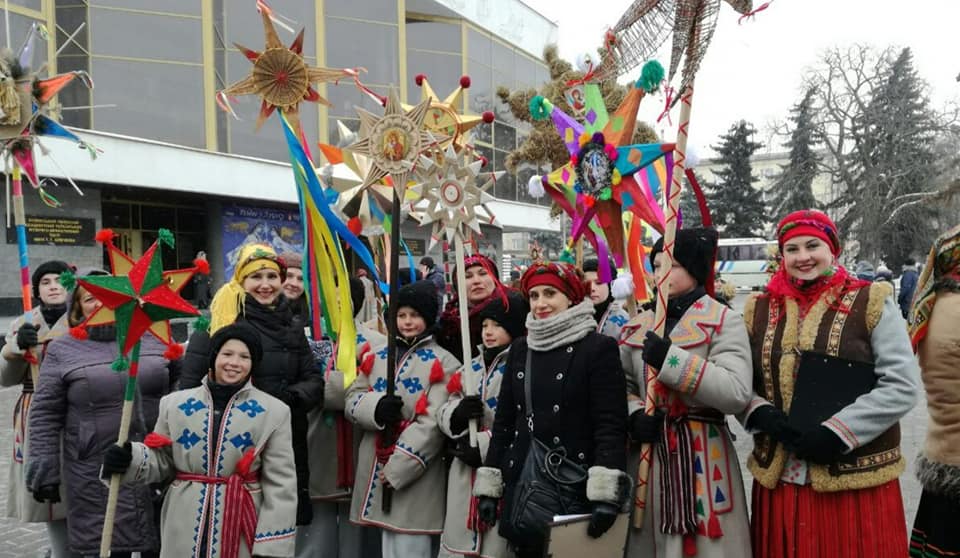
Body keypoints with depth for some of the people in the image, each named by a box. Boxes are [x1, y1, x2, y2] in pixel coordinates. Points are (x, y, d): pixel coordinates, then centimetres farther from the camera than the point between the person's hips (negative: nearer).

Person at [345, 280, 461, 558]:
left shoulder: (443, 363, -6)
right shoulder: (378, 357, 12)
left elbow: (433, 423, -14)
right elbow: (352, 398, 8)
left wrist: (398, 467, -18)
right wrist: (375, 408, -14)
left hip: (415, 473, -5)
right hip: (375, 468, 5)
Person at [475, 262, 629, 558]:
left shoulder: (599, 348, -6)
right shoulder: (520, 348, 9)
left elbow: (611, 425, -12)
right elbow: (504, 419, 12)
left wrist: (605, 493, -20)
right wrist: (488, 486, 9)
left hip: (573, 483, -5)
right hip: (520, 481, 5)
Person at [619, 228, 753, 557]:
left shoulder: (724, 321, -7)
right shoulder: (639, 326, 9)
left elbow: (737, 392, -20)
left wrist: (671, 359, -23)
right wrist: (633, 415, -9)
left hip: (702, 455, -5)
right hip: (647, 456, 5)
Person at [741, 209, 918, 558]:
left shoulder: (871, 302, -2)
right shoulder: (759, 310, 7)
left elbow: (901, 386, -7)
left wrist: (836, 433, -15)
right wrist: (760, 414, -10)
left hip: (855, 481, -3)